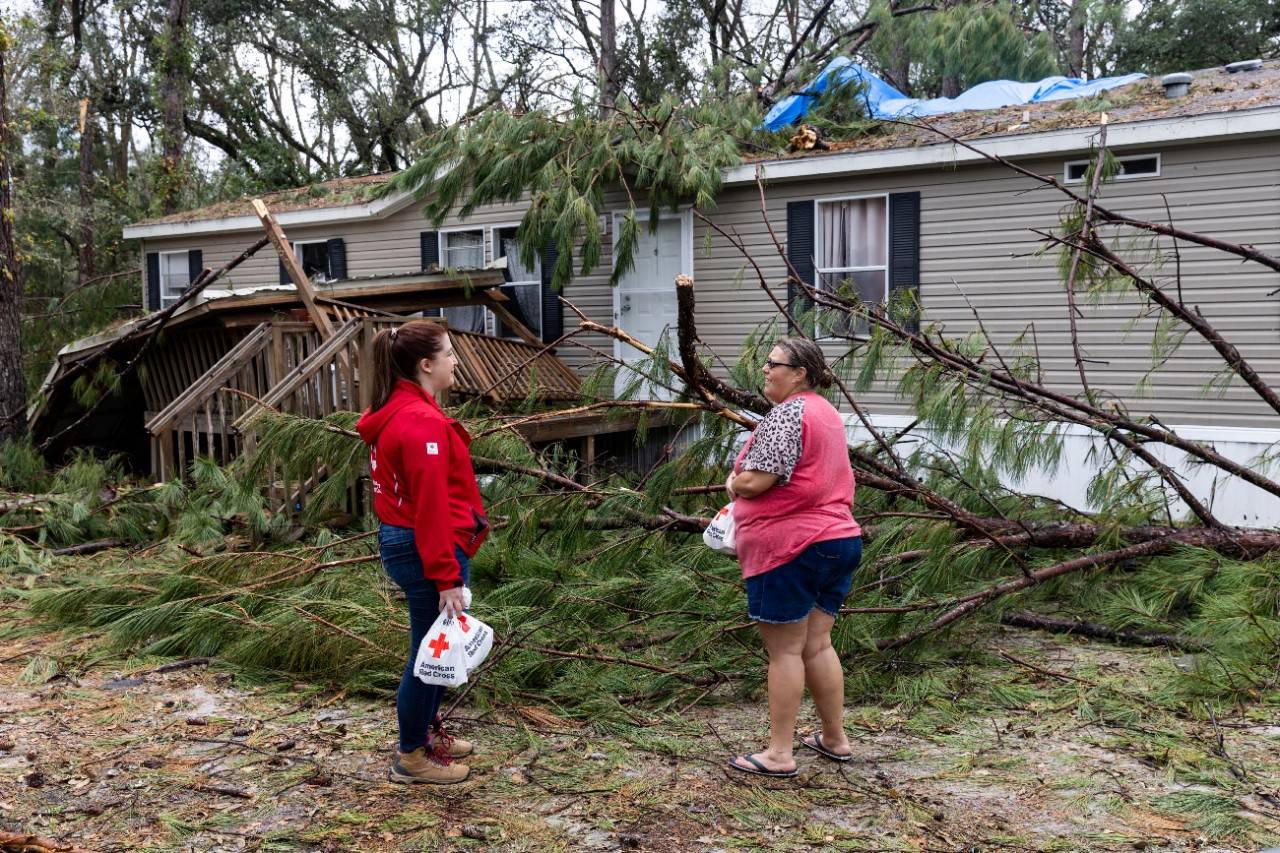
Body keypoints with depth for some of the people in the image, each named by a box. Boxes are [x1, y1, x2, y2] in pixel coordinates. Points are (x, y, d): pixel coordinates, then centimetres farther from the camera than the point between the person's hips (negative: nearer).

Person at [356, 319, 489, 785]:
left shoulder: (395, 413, 11)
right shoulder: (423, 422, -22)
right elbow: (431, 506, -24)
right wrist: (447, 577, -22)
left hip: (401, 541, 10)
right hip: (427, 551, -10)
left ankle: (427, 731, 38)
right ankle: (412, 757, 18)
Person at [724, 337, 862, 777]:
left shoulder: (786, 415, -15)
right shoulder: (827, 412, 17)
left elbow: (754, 482, -20)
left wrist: (733, 483, 1)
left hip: (792, 547, -9)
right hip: (839, 539, 9)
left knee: (785, 650, -2)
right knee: (817, 644, 16)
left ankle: (779, 753, 5)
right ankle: (835, 738, 24)